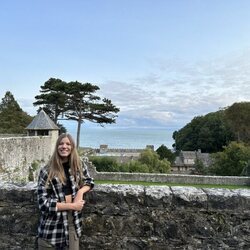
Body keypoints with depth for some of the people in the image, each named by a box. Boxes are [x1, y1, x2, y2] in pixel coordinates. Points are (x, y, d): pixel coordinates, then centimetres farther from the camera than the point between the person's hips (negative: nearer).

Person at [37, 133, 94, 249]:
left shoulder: (79, 166, -2)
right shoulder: (46, 171, -13)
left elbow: (89, 181, 13)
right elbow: (43, 203, -15)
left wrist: (80, 191, -9)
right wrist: (72, 205, -18)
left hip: (73, 221, 3)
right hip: (52, 224, -3)